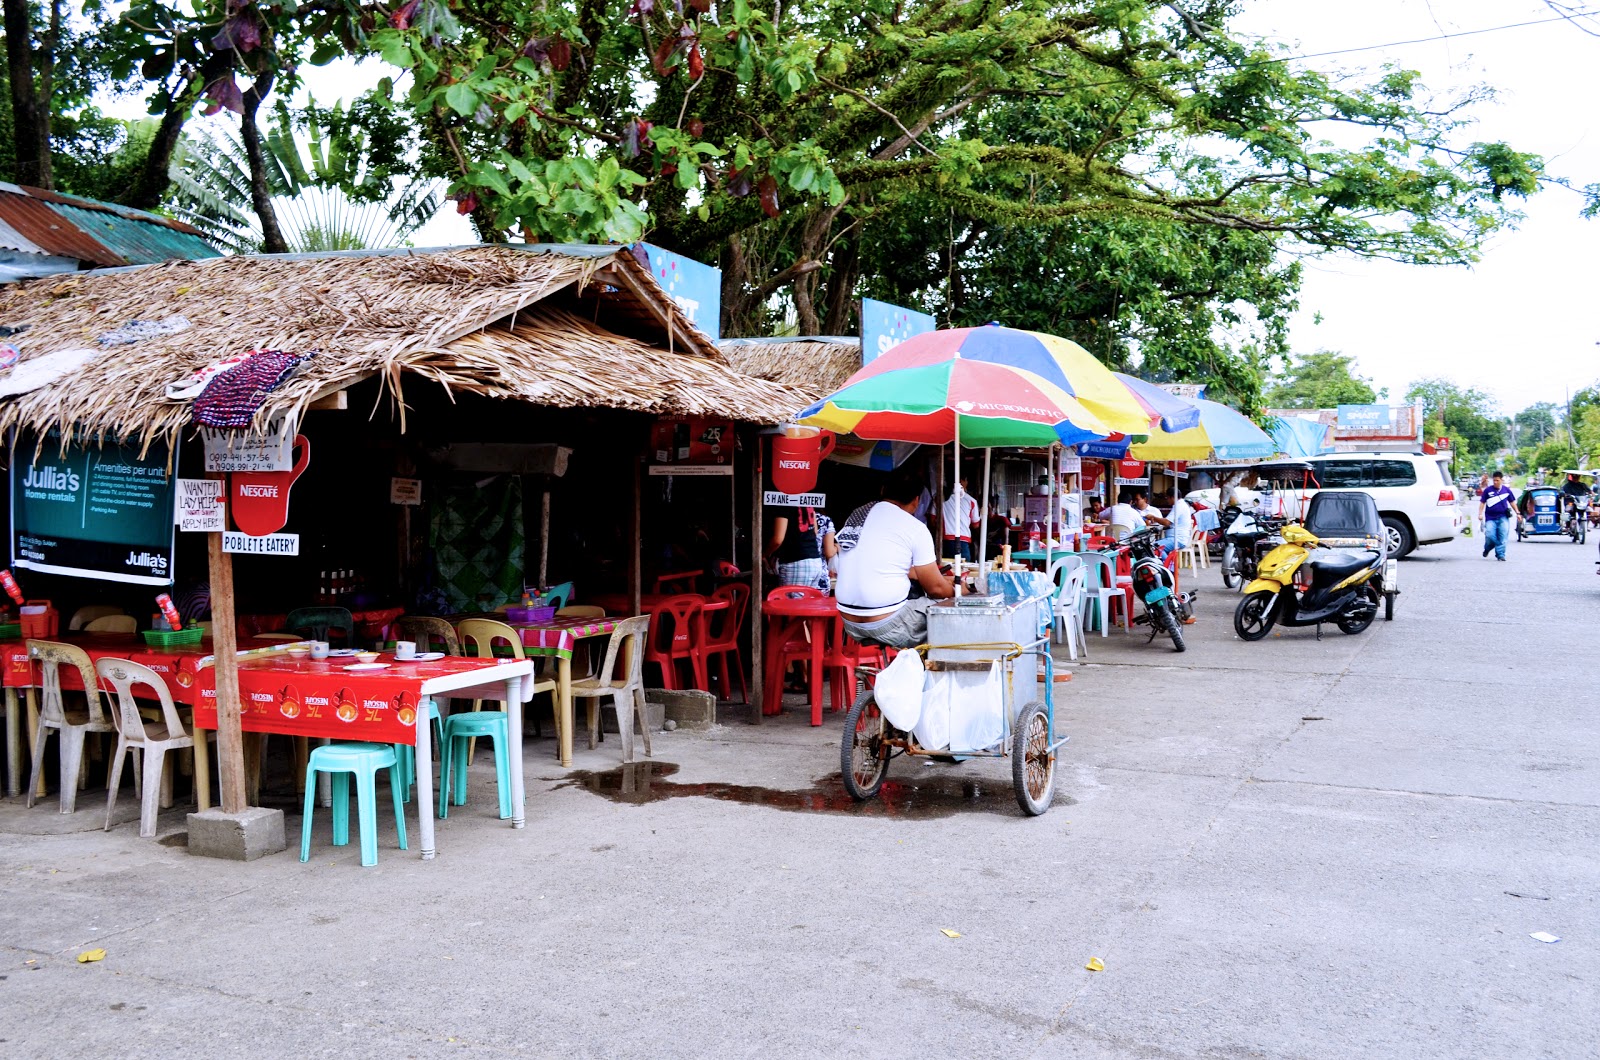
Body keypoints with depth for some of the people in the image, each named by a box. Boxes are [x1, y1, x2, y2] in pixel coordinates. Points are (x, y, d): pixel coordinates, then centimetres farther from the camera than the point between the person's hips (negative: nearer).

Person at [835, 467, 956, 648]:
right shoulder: (916, 529, -8)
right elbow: (935, 588, -1)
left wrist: (940, 578, 31)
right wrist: (956, 590, 22)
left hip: (849, 623, 7)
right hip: (886, 626, -7)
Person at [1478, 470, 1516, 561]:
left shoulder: (1506, 490, 6)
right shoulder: (1488, 490, 0)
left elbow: (1512, 502, 17)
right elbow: (1482, 502, 5)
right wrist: (1480, 514, -4)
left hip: (1503, 517, 1)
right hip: (1490, 518, -1)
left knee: (1502, 537, -8)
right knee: (1490, 535, -11)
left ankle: (1500, 554, -1)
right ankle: (1487, 549, 20)